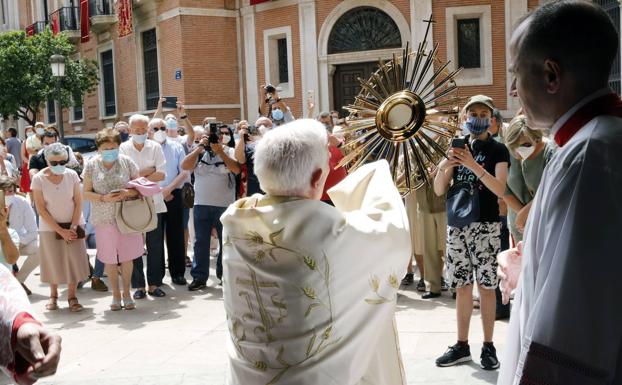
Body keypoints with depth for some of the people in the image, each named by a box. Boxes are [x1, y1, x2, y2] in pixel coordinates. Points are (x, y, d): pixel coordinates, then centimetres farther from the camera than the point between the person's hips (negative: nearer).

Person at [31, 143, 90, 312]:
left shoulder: (72, 175, -9)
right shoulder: (39, 179, -13)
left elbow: (78, 203, -4)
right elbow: (41, 209, -11)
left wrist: (73, 227, -13)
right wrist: (60, 230, -15)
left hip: (73, 224, 1)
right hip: (50, 227, -1)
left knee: (74, 260, -1)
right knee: (53, 261, 3)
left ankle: (72, 296, 11)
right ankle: (53, 295, 24)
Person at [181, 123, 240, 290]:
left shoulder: (229, 152, 4)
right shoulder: (200, 151, 8)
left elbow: (237, 169, -13)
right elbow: (185, 166, -5)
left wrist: (220, 151, -17)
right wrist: (199, 148, -10)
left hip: (225, 204, -1)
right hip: (202, 204, 1)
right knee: (201, 242, 4)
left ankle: (225, 274, 20)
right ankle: (199, 277, 10)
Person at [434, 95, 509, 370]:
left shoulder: (498, 150, 2)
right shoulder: (457, 148, 13)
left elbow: (500, 189, -13)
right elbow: (439, 190, 8)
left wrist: (474, 166, -23)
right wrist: (443, 167, -11)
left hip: (485, 225, -4)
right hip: (456, 224, 4)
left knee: (485, 285, -1)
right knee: (462, 285, 8)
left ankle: (488, 346, 8)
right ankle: (462, 345, 15)